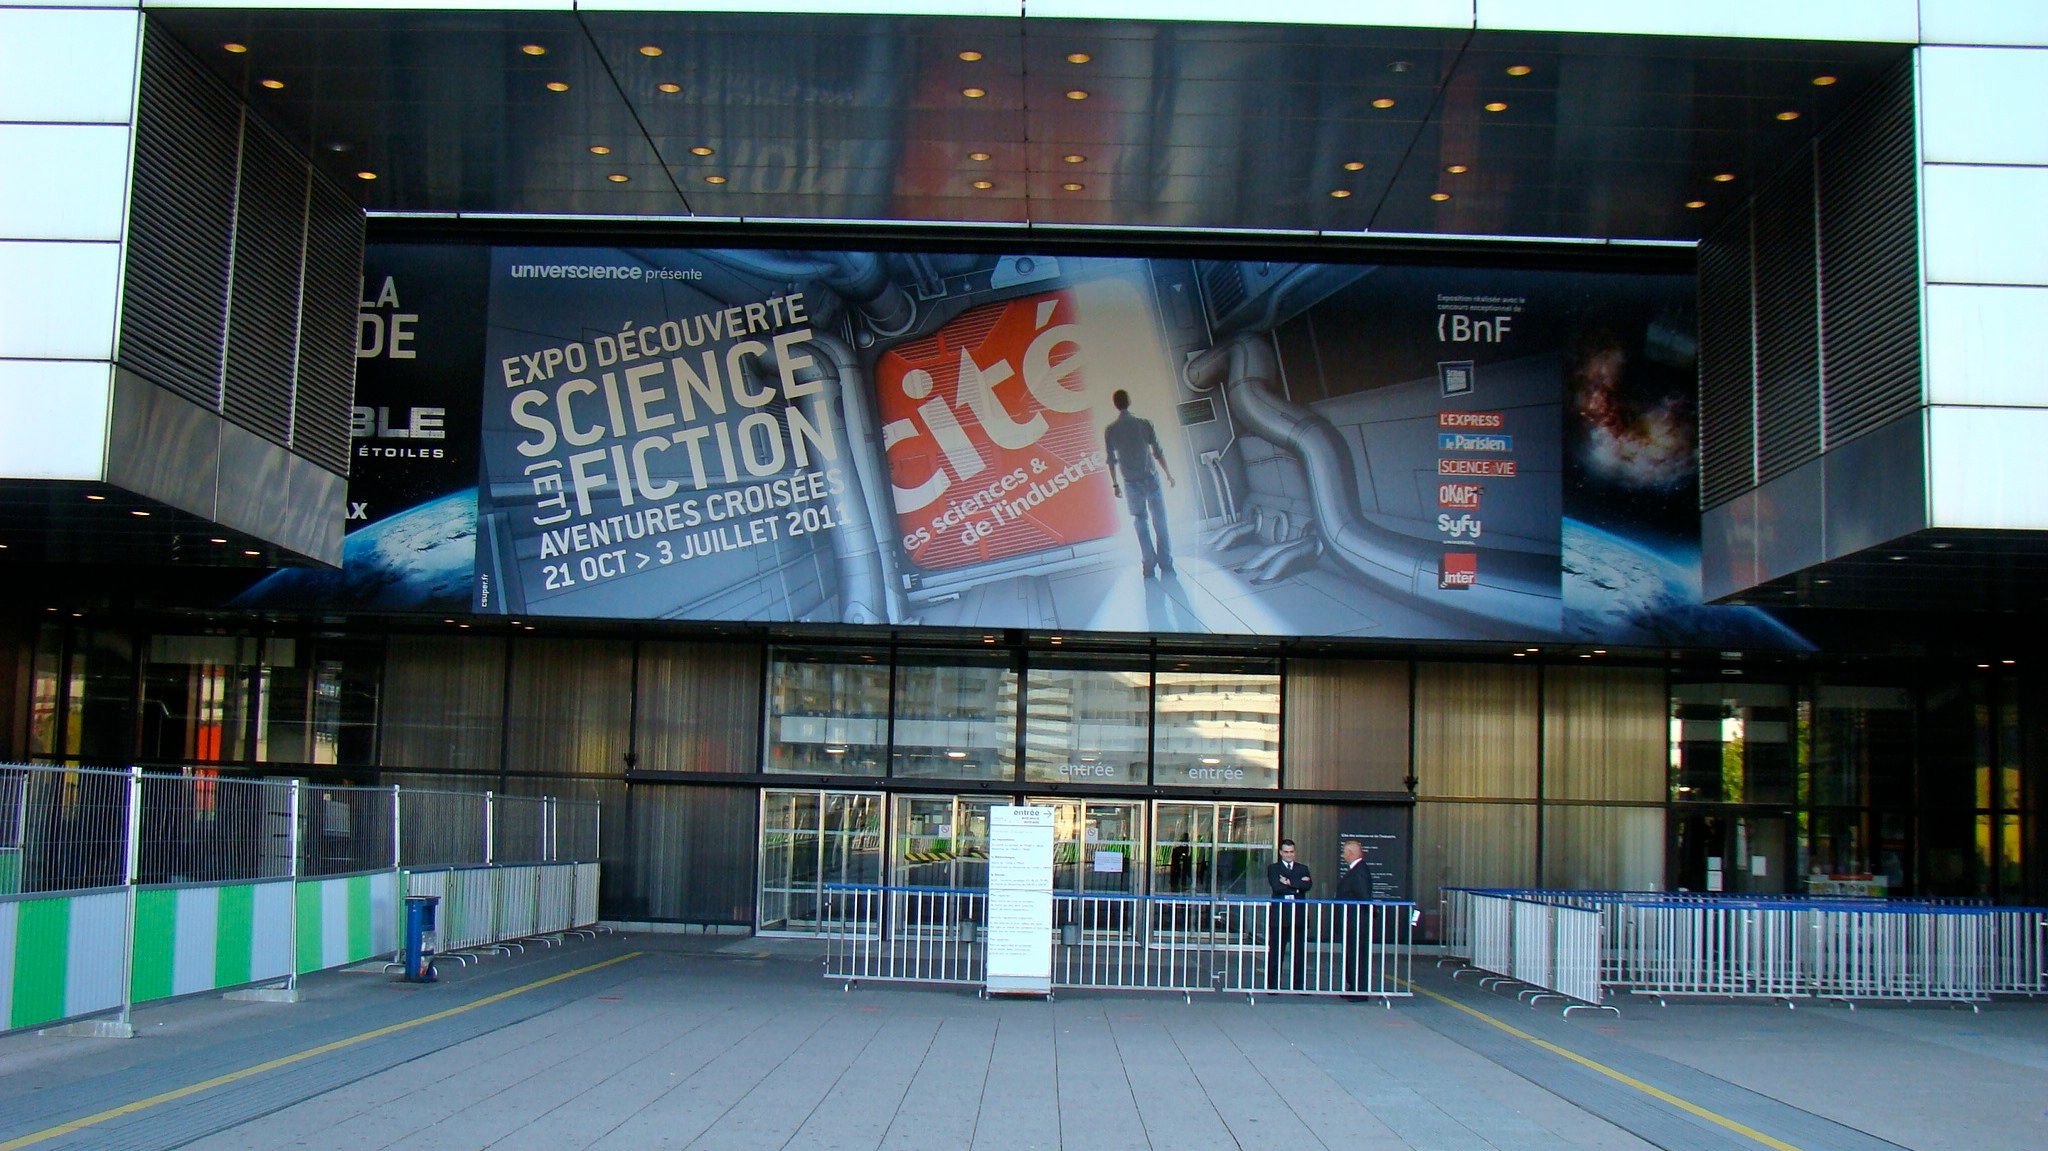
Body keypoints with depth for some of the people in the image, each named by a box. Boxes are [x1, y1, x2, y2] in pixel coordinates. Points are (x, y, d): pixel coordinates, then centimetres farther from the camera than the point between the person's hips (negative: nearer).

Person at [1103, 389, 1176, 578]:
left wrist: (1115, 484, 10)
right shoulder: (1144, 424, -7)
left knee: (1141, 524, 11)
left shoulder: (1110, 430, -4)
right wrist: (1168, 474, 7)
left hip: (1130, 482, 1)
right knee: (1160, 522, 7)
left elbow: (1111, 460, 0)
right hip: (1151, 478, -1)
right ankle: (1166, 564, 7)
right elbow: (1158, 453, -4)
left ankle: (1149, 565, 9)